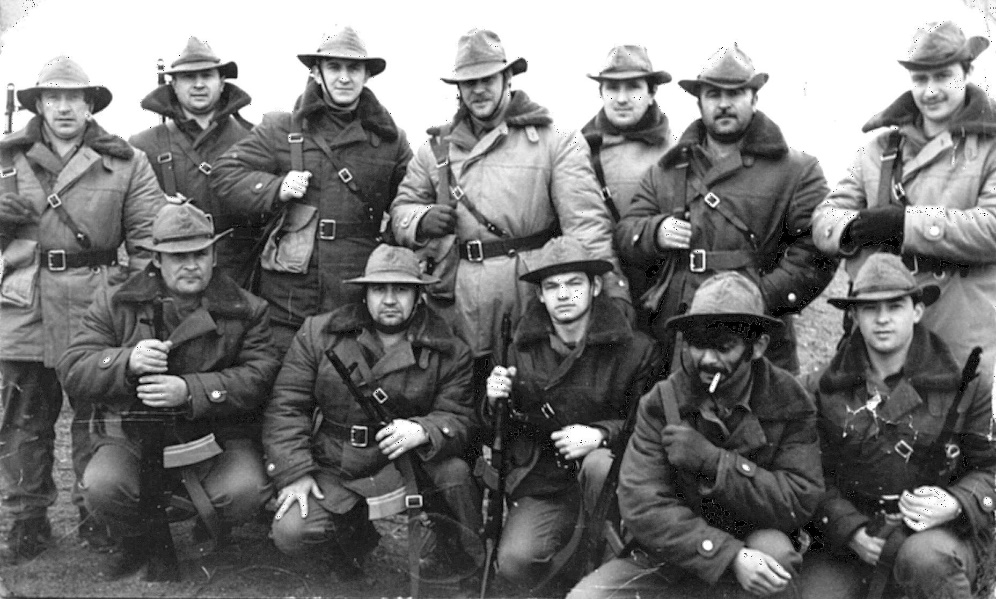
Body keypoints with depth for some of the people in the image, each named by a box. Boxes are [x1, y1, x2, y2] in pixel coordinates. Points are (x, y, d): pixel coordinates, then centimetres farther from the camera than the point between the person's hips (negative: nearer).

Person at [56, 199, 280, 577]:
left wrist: (190, 391, -23)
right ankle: (138, 542, 9)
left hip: (218, 437, -1)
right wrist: (127, 361, -21)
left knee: (245, 492, -29)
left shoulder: (247, 310, 3)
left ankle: (210, 534, 11)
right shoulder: (114, 303, 6)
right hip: (132, 436, 1)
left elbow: (259, 378, -9)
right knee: (102, 487, -28)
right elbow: (73, 371, 0)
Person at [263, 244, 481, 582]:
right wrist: (294, 473, -11)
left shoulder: (449, 352, 0)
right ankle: (357, 537, 11)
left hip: (407, 466, 0)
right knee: (291, 533, -23)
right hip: (332, 472, 1)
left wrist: (423, 431, -28)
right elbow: (286, 406, -1)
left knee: (453, 471, -30)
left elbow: (458, 418, -4)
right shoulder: (318, 334, 1)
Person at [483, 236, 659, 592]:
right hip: (542, 485, 2)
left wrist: (601, 435, -24)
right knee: (515, 562, -23)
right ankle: (575, 580, 12)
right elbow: (502, 435, 12)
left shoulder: (635, 350, -7)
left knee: (599, 462, -37)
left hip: (606, 481, -2)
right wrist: (495, 402, -10)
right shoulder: (522, 350, 3)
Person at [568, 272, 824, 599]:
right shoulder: (660, 403, -8)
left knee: (776, 550, -33)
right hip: (672, 554, 0)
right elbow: (641, 504, -17)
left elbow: (800, 501, -15)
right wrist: (730, 556, -28)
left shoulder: (789, 402, -6)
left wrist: (712, 461, -26)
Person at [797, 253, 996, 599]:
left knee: (924, 559, -37)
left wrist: (957, 504, -16)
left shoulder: (966, 384, 0)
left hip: (939, 529, -2)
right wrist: (850, 528, -12)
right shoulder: (824, 388, 5)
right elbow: (815, 474, 5)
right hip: (848, 534, 2)